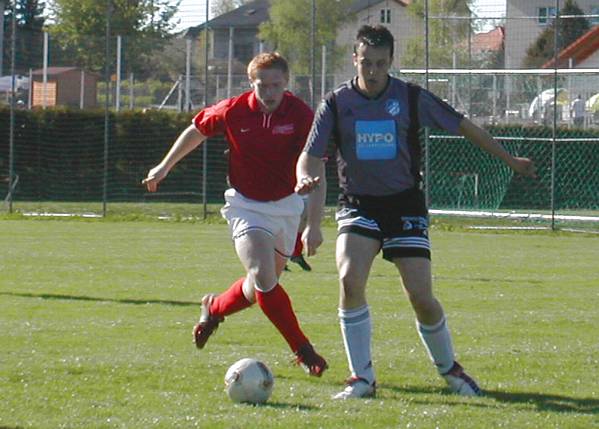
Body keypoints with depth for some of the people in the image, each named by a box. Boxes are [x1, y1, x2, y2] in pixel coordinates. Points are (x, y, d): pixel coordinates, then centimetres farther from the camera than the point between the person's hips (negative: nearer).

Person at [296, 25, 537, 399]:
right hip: (358, 205, 1)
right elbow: (311, 157, -5)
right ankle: (362, 378, -11)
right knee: (349, 280, -24)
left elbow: (463, 126, 5)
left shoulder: (412, 98, -6)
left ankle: (449, 368, 18)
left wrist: (511, 160, 11)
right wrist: (306, 179, -26)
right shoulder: (336, 103, -4)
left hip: (405, 204, -1)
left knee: (421, 296, -9)